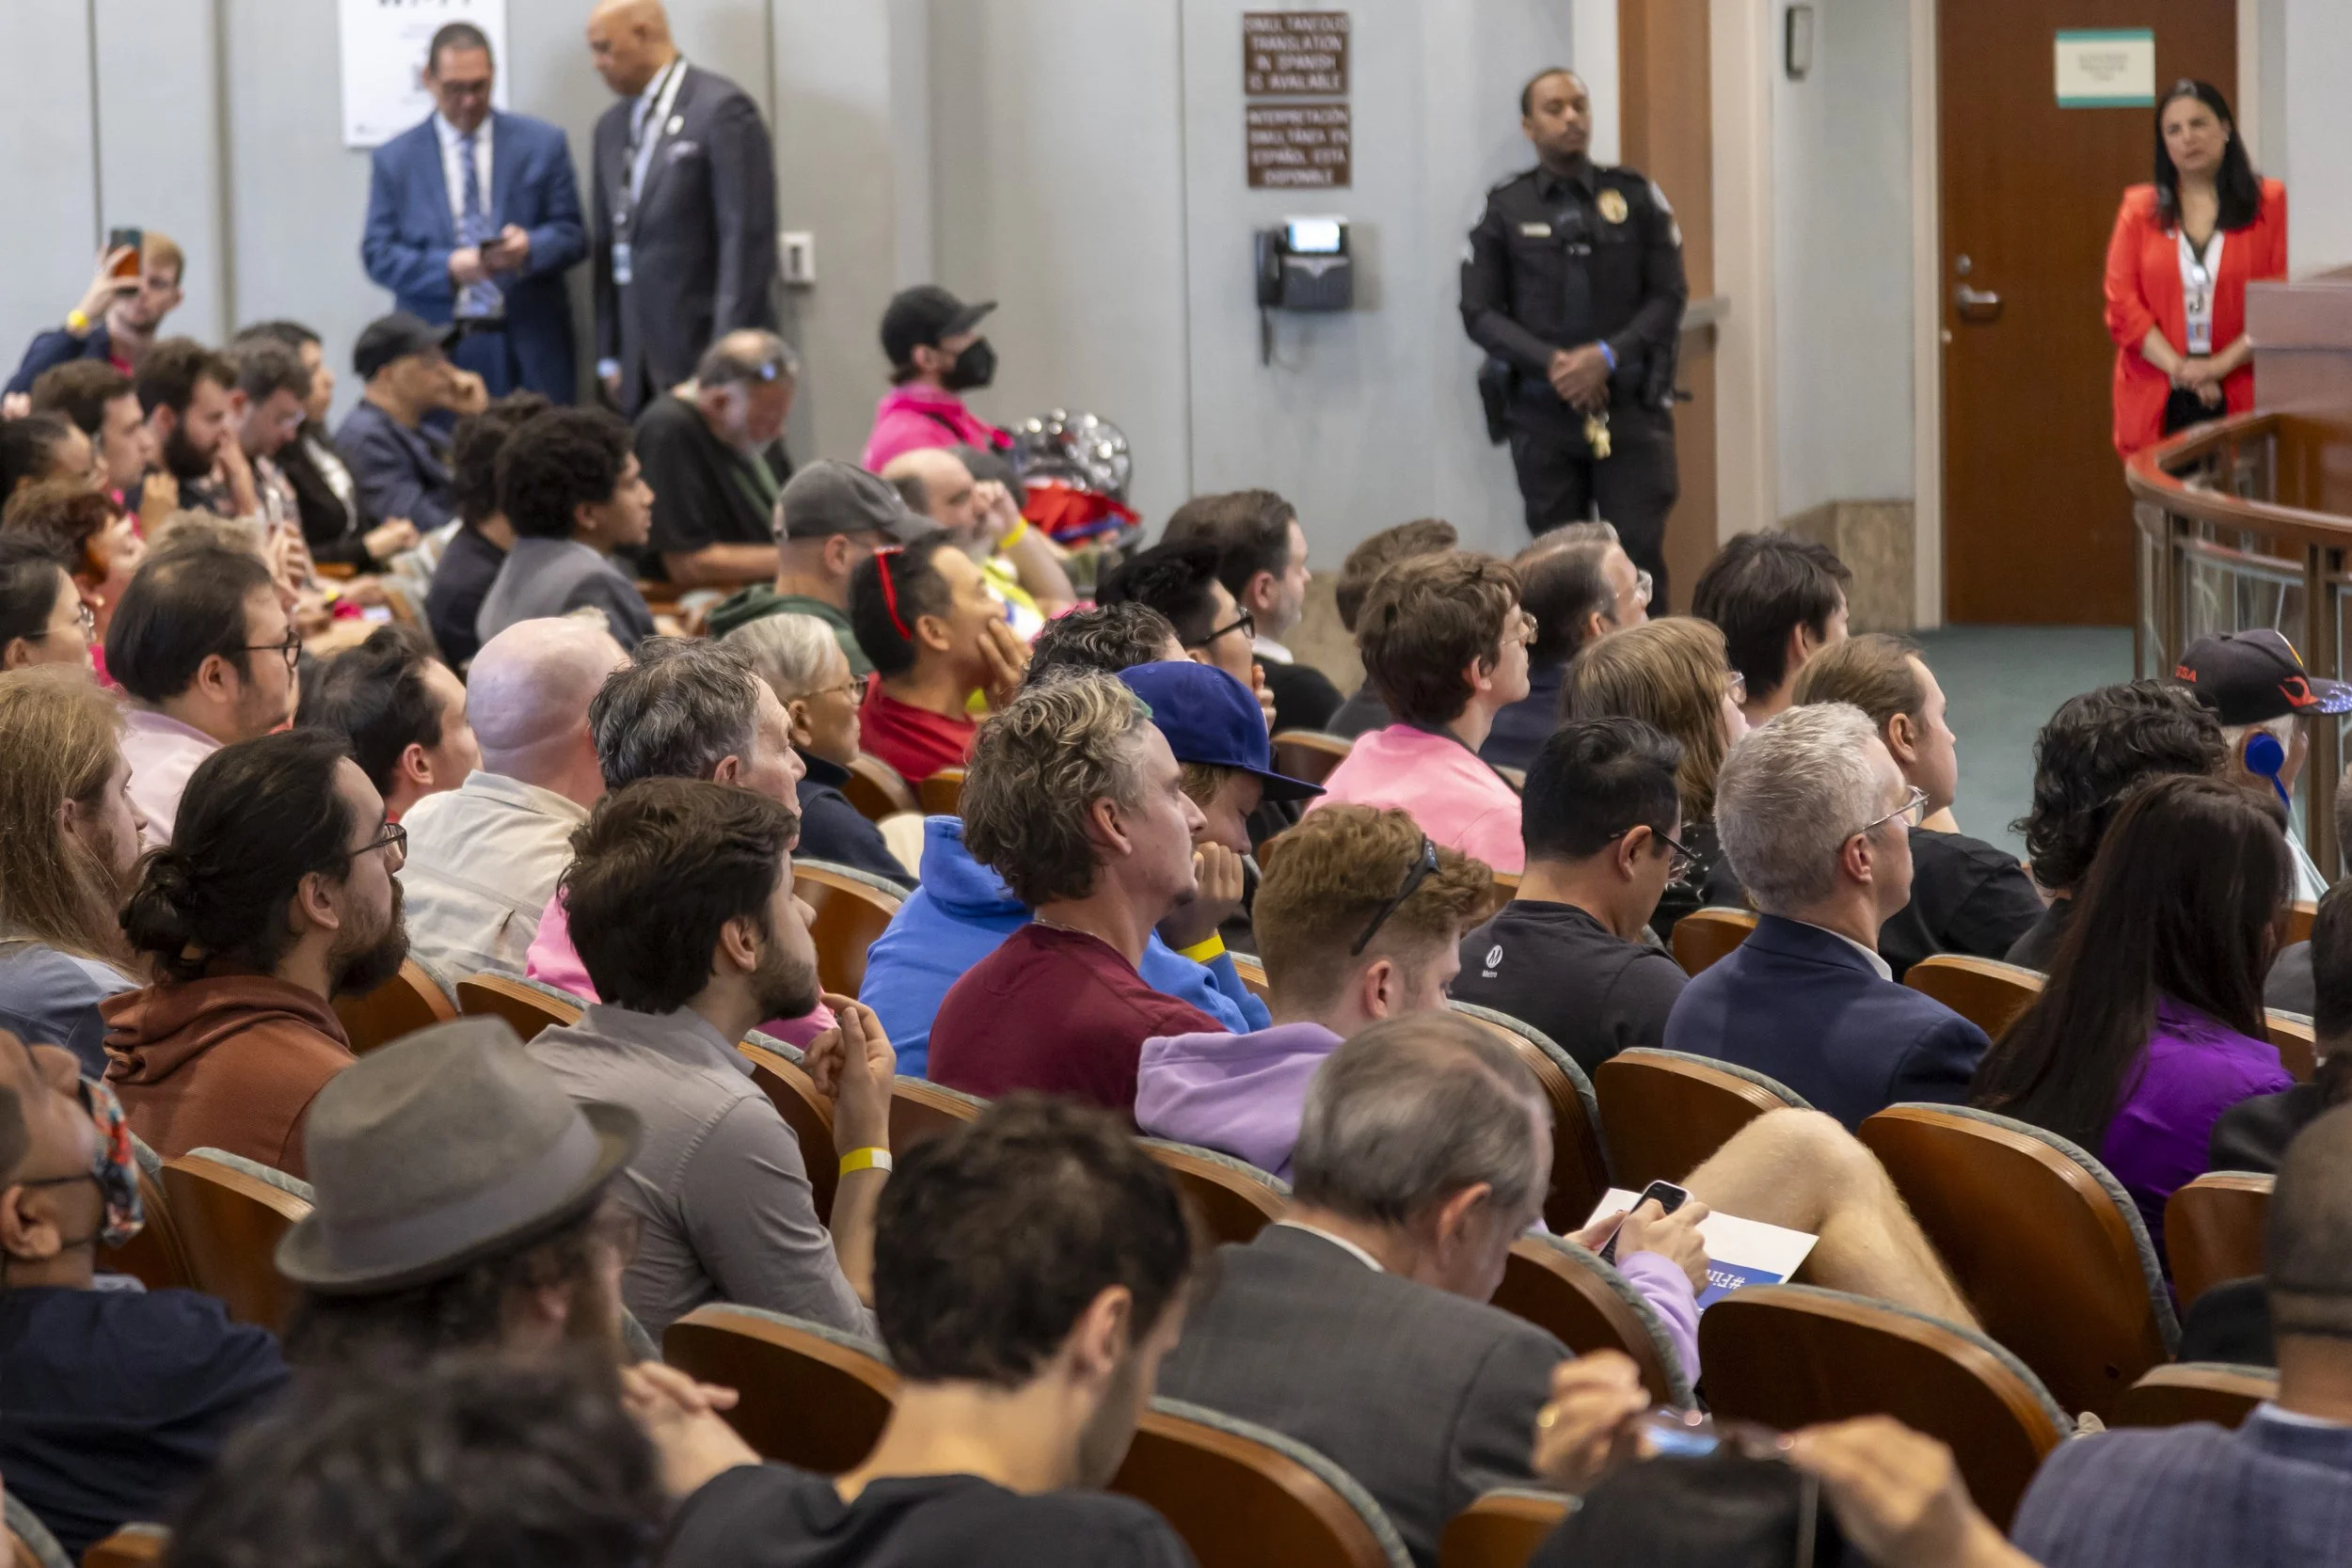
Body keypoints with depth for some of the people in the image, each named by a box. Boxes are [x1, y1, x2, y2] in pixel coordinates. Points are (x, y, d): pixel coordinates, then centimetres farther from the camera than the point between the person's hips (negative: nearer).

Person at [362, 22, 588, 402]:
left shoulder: (542, 144, 7)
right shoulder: (394, 159, 7)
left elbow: (572, 235, 6)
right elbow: (378, 256, 2)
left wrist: (530, 247, -17)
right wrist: (448, 268, -15)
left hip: (530, 352, 0)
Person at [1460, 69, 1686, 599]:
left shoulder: (1636, 197, 6)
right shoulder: (1504, 209, 6)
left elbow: (1669, 296, 4)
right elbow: (1480, 312, 2)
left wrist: (1608, 355, -11)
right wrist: (1551, 364, -12)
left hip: (1630, 406, 0)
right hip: (1542, 411, 1)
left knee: (1639, 552, -9)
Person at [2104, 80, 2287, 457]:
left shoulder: (2270, 204, 6)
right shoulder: (2140, 210, 11)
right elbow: (2122, 305, 4)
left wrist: (2222, 364, -10)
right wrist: (2178, 367, -9)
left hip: (2243, 399, -1)